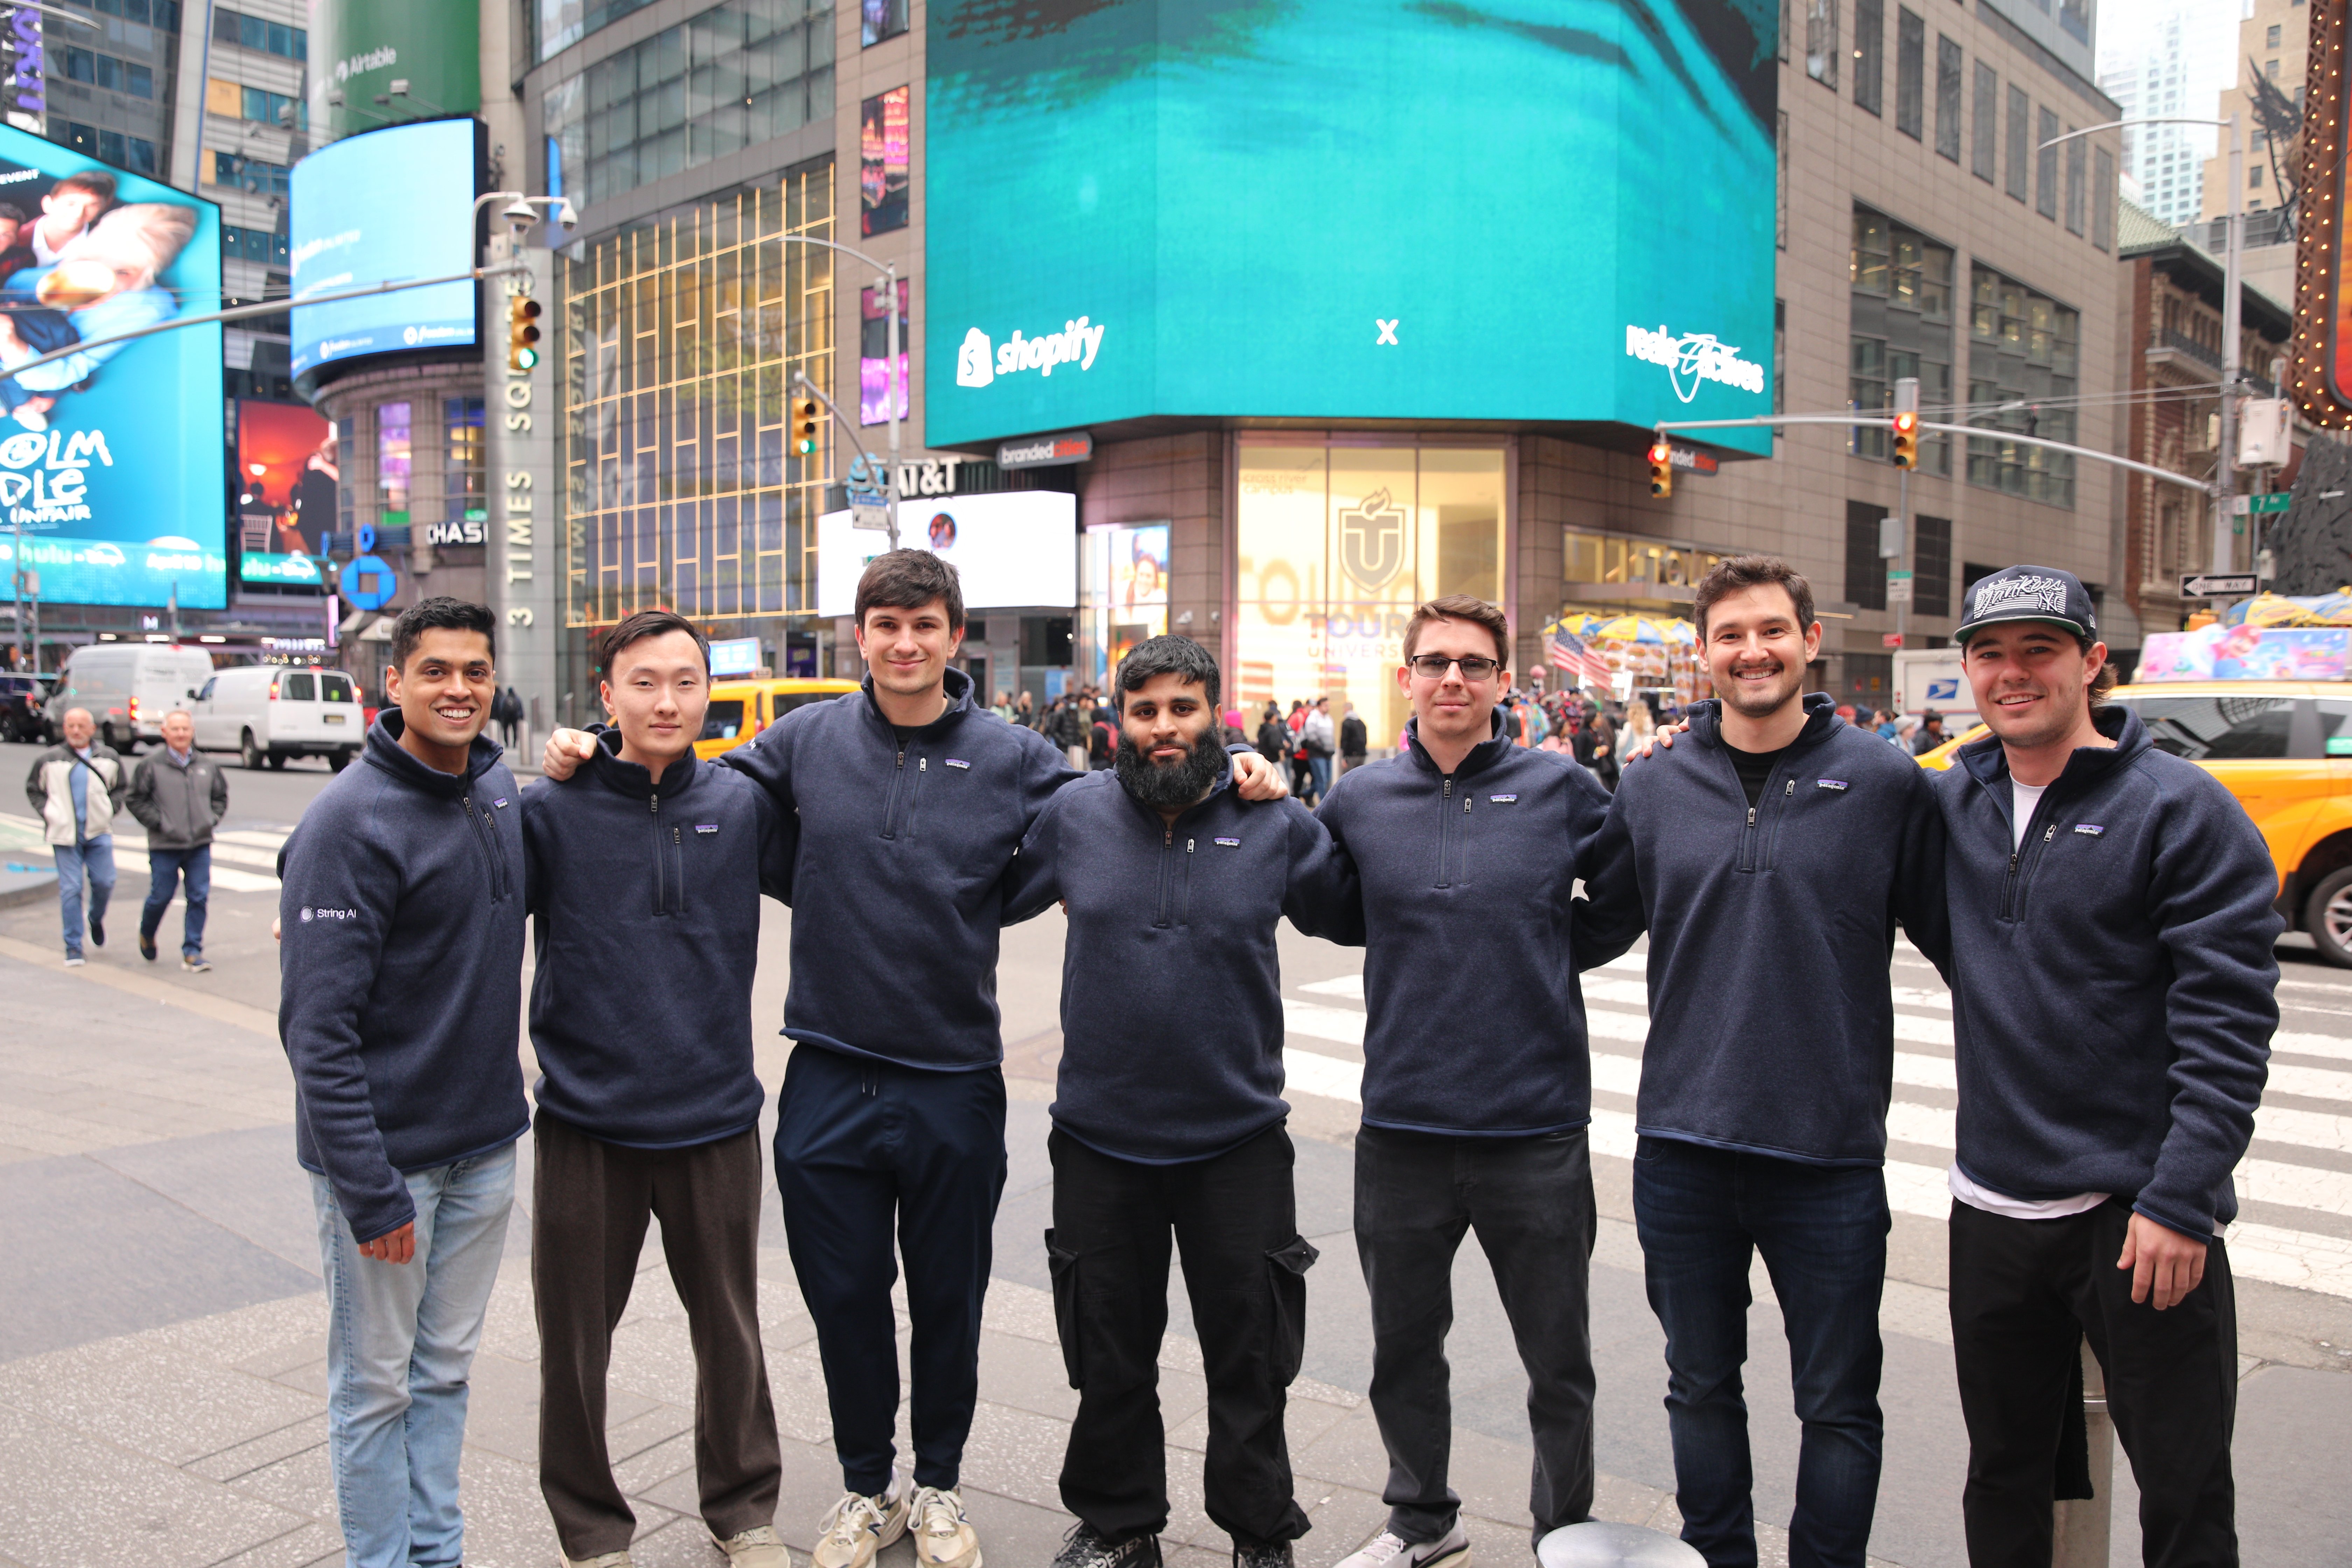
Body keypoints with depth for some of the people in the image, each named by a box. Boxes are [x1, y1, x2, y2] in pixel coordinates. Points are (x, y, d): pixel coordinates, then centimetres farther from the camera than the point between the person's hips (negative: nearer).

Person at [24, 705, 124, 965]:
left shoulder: (109, 758, 5)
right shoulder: (49, 759, 1)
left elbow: (122, 787, 19)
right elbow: (34, 790, 14)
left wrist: (110, 809, 6)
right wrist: (47, 814, 2)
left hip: (99, 832, 1)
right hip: (64, 834, -1)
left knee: (104, 883, -3)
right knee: (70, 889, -4)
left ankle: (97, 920, 31)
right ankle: (73, 948, 3)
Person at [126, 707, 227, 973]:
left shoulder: (207, 765, 8)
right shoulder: (151, 765, -3)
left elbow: (221, 796, 20)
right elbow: (136, 800, 0)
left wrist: (212, 819, 6)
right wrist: (158, 823, -9)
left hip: (200, 844, 3)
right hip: (165, 846, -3)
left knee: (200, 898, -2)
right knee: (161, 896, 5)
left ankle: (192, 952, 5)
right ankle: (147, 936, 35)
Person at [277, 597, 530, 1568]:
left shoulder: (500, 788, 4)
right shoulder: (350, 822, -18)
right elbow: (318, 1025, -19)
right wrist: (369, 1189, -21)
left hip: (483, 1143, 6)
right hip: (385, 1153, -6)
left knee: (446, 1369, 18)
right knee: (376, 1386, 9)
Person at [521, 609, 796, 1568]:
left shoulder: (743, 804, 0)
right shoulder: (550, 810, -6)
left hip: (715, 1120, 1)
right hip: (585, 1123, -1)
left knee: (730, 1333, 15)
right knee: (575, 1343, 12)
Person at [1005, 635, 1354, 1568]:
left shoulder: (1277, 823, -4)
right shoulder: (1073, 816, -3)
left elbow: (1350, 912, 8)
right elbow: (991, 899, 12)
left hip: (1238, 1140, -1)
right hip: (1100, 1140, 1)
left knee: (1248, 1352, 13)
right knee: (1110, 1356, 17)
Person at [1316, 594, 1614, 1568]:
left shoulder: (1563, 790, -4)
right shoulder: (1357, 801, 1)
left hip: (1537, 1130, -2)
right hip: (1400, 1129, 2)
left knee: (1559, 1361, 14)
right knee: (1403, 1346, 19)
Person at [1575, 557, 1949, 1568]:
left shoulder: (1886, 783, -4)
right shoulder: (1652, 789, 4)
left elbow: (1955, 942, 2)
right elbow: (1593, 933, 13)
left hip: (1831, 1152, -2)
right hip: (1682, 1150, 3)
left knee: (1838, 1406, 11)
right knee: (1701, 1390, 18)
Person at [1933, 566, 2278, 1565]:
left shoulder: (2183, 808, -8)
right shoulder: (1953, 802, 6)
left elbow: (2227, 1025, -13)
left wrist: (2180, 1200, -19)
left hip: (2139, 1214, -4)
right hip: (1991, 1210, 5)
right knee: (2002, 1481, 18)